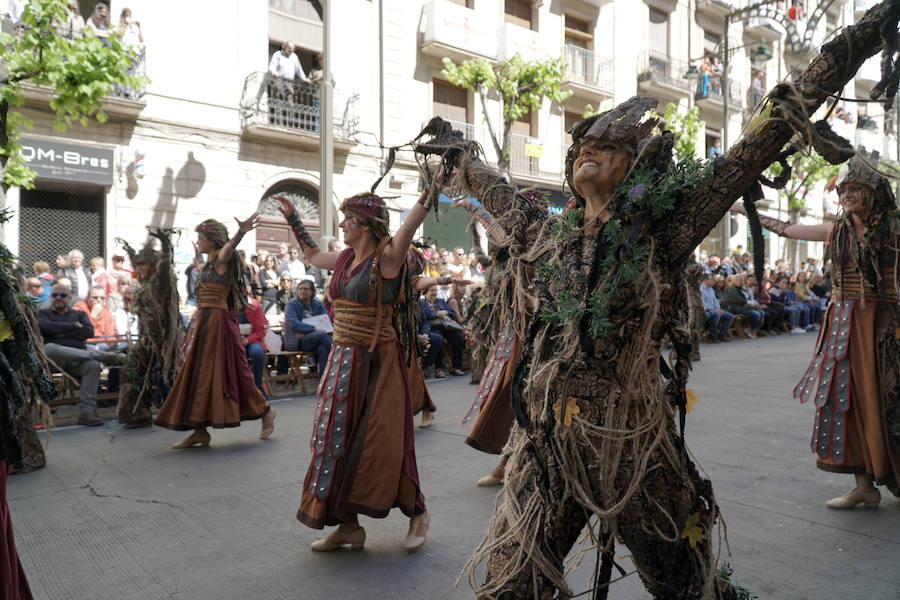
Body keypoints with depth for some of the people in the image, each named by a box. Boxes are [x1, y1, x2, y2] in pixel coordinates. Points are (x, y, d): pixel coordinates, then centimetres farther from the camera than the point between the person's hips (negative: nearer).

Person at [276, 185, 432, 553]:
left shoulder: (387, 258, -10)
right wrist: (292, 218, 34)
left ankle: (417, 513, 19)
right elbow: (312, 253, 31)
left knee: (382, 444, -4)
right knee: (337, 439, 9)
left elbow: (415, 217, -25)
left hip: (376, 363, -8)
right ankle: (347, 526, 22)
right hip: (342, 360, 8)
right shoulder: (345, 260, 11)